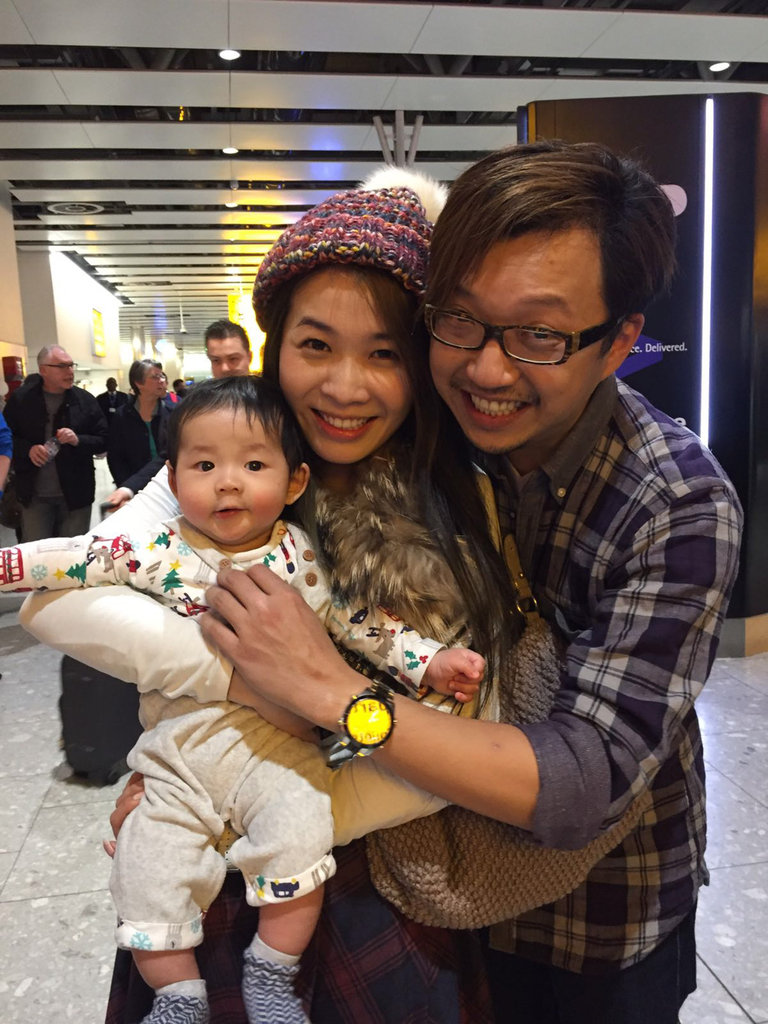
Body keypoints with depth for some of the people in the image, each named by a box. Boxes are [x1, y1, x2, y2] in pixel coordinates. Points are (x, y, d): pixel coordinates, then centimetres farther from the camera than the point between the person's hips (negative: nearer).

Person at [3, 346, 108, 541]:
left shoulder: (85, 400, -1)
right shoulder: (20, 399, -2)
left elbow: (102, 441, 0)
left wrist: (78, 440, -18)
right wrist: (27, 449, -15)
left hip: (75, 494, 0)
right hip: (34, 495, 0)